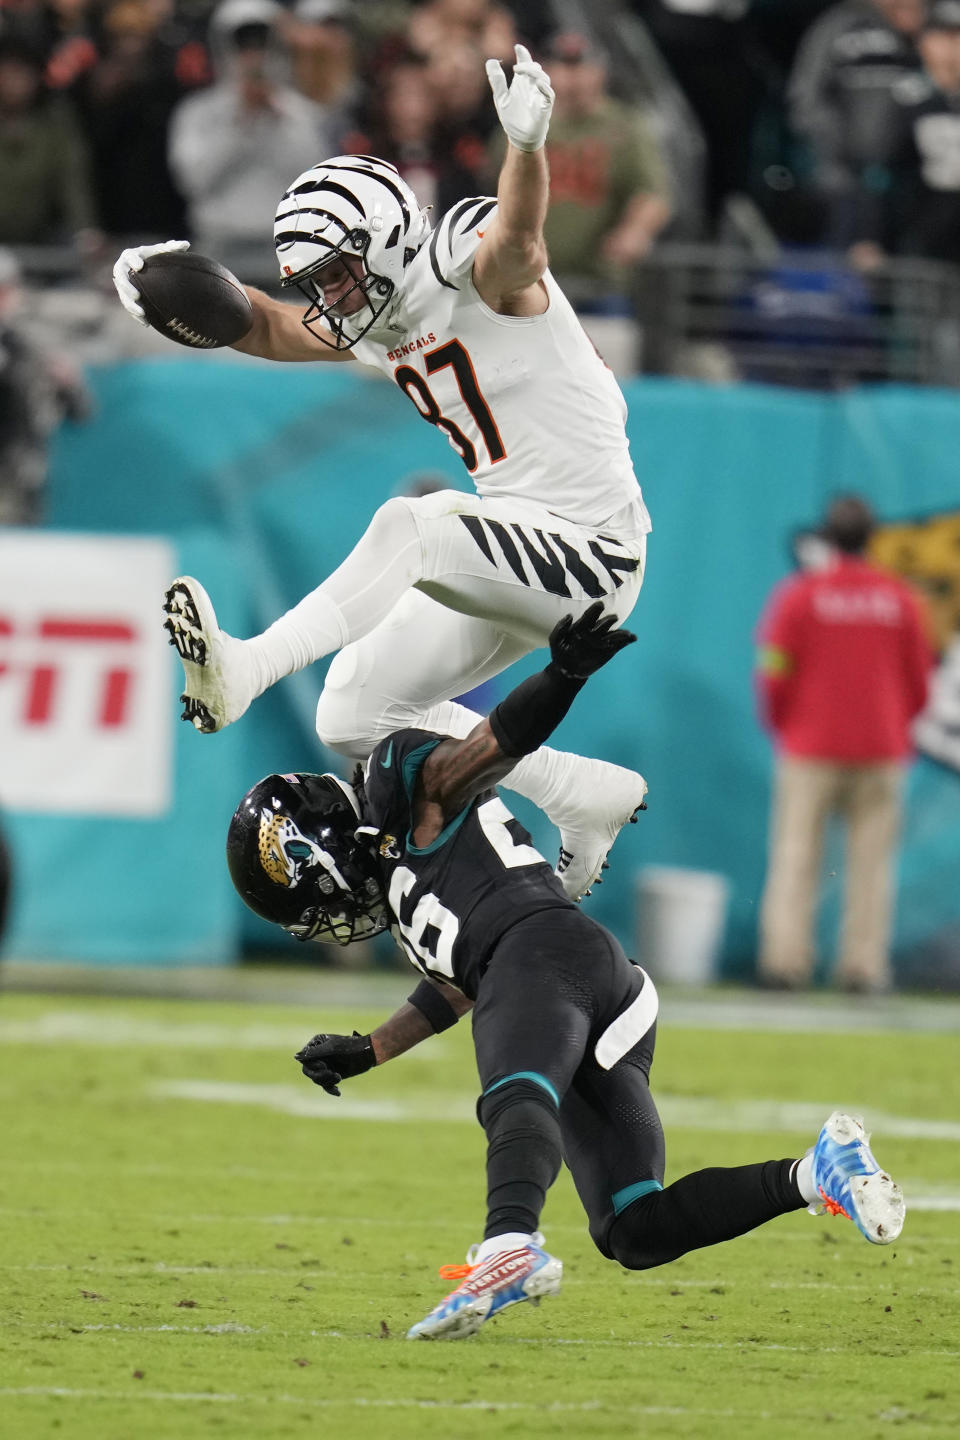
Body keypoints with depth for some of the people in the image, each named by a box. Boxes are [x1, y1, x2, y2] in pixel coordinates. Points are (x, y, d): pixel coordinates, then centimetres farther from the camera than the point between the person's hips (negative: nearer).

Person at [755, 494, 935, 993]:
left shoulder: (797, 595, -5)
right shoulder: (901, 599, 2)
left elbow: (774, 676, -6)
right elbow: (920, 677, 6)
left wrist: (781, 728, 10)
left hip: (811, 746, -2)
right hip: (881, 747, 2)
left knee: (796, 857, 0)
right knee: (871, 859, 3)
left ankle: (785, 957, -7)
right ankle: (864, 962, -2)